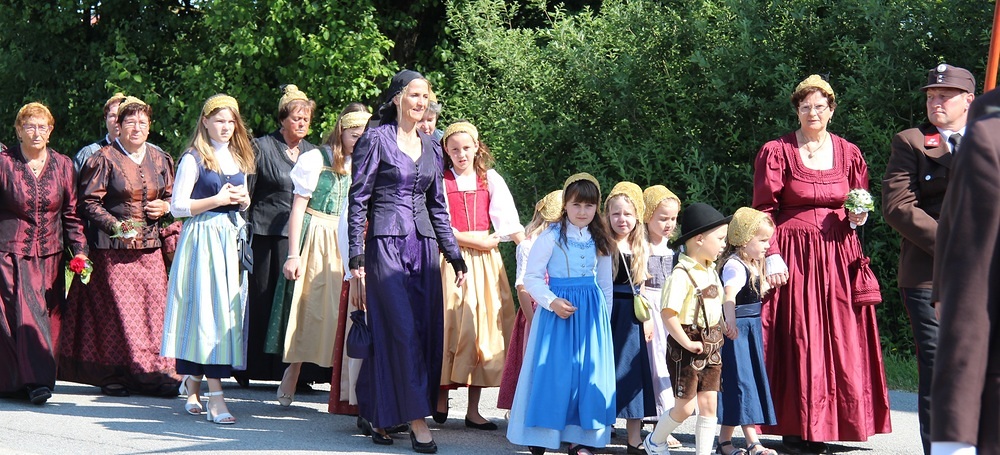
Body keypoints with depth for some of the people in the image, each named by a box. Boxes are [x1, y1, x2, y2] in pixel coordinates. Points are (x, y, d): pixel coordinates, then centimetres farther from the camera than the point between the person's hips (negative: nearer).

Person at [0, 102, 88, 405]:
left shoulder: (63, 166, 9)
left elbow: (71, 214, 11)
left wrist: (79, 249, 1)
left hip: (49, 257, 4)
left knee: (48, 317, 1)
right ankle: (35, 380, -16)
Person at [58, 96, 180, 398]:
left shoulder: (160, 159, 13)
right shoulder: (104, 159, -2)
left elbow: (173, 195, 24)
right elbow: (89, 202, -5)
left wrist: (165, 207, 1)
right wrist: (116, 226, -18)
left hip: (150, 247, 5)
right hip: (114, 248, -4)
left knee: (154, 308, -1)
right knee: (118, 310, -6)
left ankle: (157, 370, 4)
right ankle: (113, 375, 2)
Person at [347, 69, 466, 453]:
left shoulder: (431, 147, 15)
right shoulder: (376, 139, -2)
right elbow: (358, 198, -4)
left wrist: (454, 255, 16)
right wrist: (356, 255, -10)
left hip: (423, 246, 6)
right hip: (386, 244, -6)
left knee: (427, 331, 2)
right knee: (402, 330, -11)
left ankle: (375, 413, 13)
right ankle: (417, 420, -9)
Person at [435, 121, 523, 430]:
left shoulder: (490, 180, 9)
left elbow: (509, 222, -1)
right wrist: (470, 239, -15)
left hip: (485, 263, 2)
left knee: (483, 328, 1)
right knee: (448, 326, -4)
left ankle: (473, 409, 5)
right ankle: (441, 401, 9)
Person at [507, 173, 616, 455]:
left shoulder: (600, 241, 8)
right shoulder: (551, 238, -6)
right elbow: (531, 278, -7)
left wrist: (603, 317, 12)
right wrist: (552, 302, -20)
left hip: (591, 312, 4)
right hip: (558, 310, -4)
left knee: (588, 372, 2)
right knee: (553, 370, -3)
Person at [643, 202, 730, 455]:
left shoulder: (711, 271, 10)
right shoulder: (682, 274, -18)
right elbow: (667, 313, -24)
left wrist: (716, 340, 12)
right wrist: (687, 343, -20)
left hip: (711, 348, 7)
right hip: (686, 349, -7)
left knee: (709, 404, 5)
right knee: (685, 407, 2)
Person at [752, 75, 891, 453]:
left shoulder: (848, 153, 10)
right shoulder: (776, 152, 0)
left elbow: (859, 207, 19)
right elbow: (763, 209, -2)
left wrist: (857, 218, -4)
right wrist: (771, 255, -12)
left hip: (837, 256, 3)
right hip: (792, 255, -3)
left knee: (838, 340, 0)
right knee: (794, 340, -6)